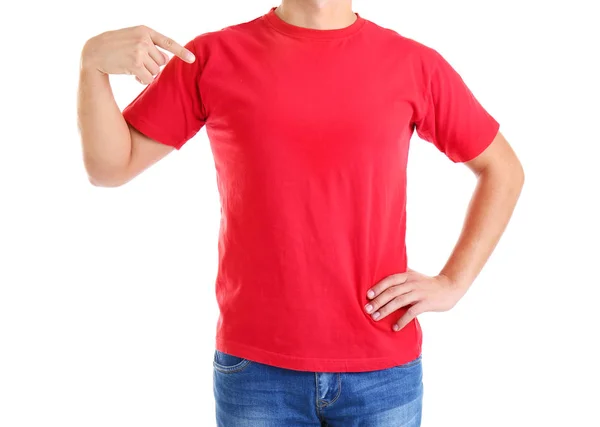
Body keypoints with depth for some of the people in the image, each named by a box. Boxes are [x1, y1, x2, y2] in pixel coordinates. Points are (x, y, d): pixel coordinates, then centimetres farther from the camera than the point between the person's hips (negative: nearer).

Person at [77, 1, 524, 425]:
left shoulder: (414, 64, 1)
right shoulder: (211, 59, 1)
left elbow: (503, 169, 10)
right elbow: (109, 167, 2)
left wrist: (453, 282, 1)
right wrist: (92, 62, -14)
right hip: (256, 368, 0)